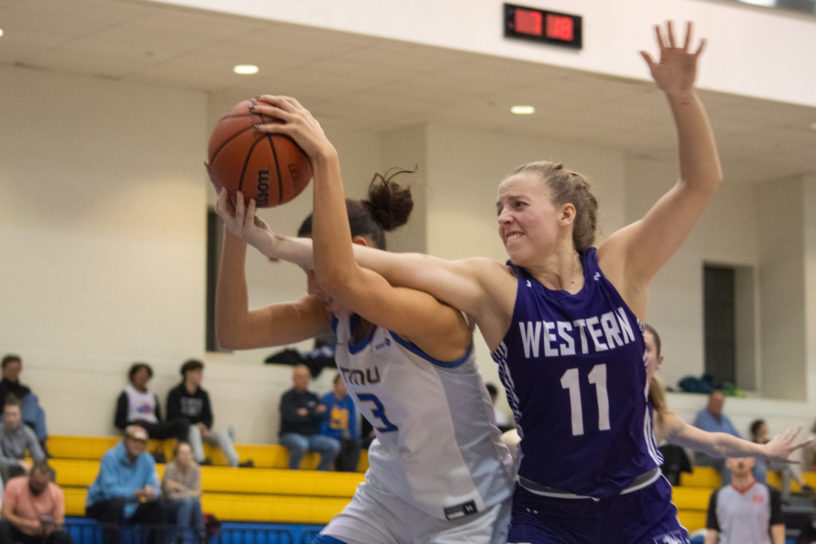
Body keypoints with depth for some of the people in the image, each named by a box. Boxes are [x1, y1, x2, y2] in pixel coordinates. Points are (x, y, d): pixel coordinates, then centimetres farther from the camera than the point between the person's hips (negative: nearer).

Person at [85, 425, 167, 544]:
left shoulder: (147, 460, -1)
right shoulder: (111, 457, -19)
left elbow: (155, 488, -5)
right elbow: (109, 489, -28)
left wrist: (152, 493, -32)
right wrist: (137, 493, -39)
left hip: (129, 509, 6)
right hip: (100, 504, -6)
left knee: (157, 506, -12)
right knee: (116, 503, -36)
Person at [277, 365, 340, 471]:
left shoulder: (312, 397, 16)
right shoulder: (287, 396, 0)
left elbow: (324, 414, 5)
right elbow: (291, 417, -16)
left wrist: (307, 412, -10)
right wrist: (314, 412, -9)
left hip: (312, 436, 5)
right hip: (291, 434, -5)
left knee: (334, 445, -18)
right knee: (301, 444, -39)